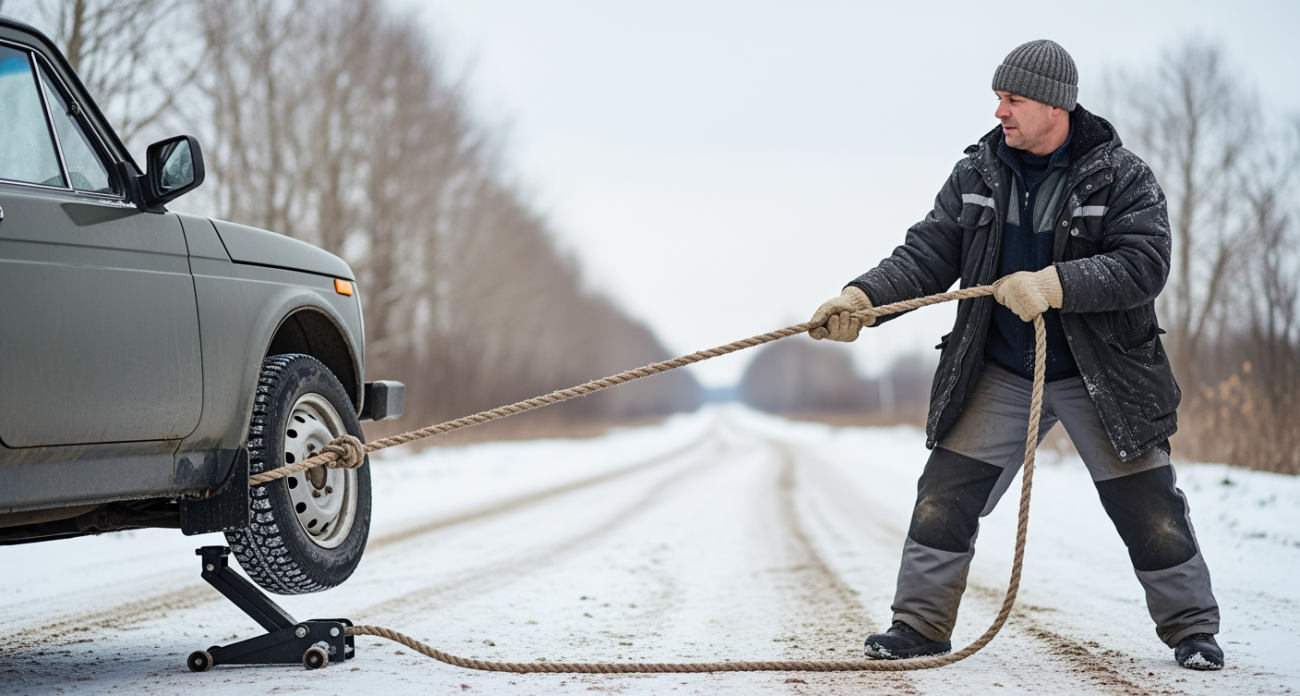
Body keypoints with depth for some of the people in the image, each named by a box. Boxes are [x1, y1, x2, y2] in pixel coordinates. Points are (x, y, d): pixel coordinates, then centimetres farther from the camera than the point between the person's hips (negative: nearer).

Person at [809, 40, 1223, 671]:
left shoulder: (1120, 176, -11)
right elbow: (926, 256, -4)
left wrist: (1052, 285, -32)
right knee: (944, 497, -4)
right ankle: (920, 623, 9)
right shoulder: (976, 175, -1)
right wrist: (862, 299, -20)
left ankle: (1192, 629, 18)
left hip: (1101, 375, -3)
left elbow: (1144, 264, -21)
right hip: (999, 375, 3)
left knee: (1149, 510, 1)